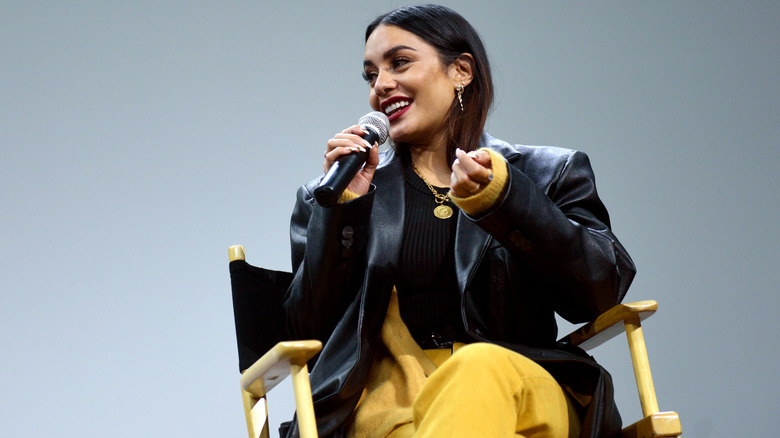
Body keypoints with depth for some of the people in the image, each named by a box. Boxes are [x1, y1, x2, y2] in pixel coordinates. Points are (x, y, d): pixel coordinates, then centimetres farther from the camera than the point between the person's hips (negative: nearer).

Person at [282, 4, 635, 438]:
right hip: (390, 393, 0)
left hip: (519, 388, 0)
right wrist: (340, 204, 0)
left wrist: (499, 197, -12)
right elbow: (310, 334, 9)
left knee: (481, 368, -38)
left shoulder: (550, 174, 16)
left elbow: (602, 291, -1)